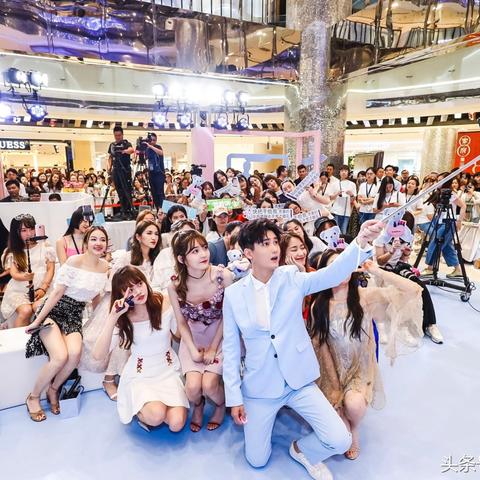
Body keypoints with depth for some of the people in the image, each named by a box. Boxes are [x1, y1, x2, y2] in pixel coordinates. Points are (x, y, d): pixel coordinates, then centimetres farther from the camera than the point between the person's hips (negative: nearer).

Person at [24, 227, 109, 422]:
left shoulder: (105, 266, 1)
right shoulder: (74, 261, -16)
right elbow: (57, 292, -14)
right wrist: (37, 320, -10)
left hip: (75, 315, 4)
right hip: (54, 310, -4)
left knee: (75, 353, -24)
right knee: (60, 357, -24)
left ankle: (53, 389, 6)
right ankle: (33, 397, 5)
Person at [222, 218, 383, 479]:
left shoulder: (292, 278, -9)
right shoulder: (233, 293, -9)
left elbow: (332, 274, -27)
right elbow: (231, 348, -3)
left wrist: (360, 243, -44)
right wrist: (234, 397, -2)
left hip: (299, 380, 1)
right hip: (259, 386, 0)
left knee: (340, 441, -7)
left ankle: (302, 450, 26)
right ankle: (261, 414, 42)